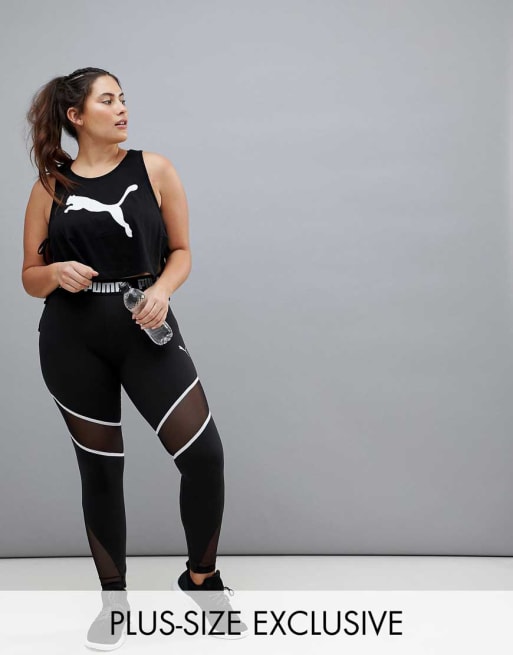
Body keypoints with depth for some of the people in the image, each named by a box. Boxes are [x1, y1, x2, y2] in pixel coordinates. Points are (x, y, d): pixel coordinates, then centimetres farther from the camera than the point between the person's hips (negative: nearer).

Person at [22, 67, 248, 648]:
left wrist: (162, 290, -13)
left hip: (146, 330, 0)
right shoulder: (49, 188, 4)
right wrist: (58, 273, -14)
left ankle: (201, 576, 14)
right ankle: (113, 597, 28)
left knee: (203, 453, -11)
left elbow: (181, 250, 7)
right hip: (73, 341, 1)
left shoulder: (153, 169, 3)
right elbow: (30, 278, 8)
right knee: (99, 470, 10)